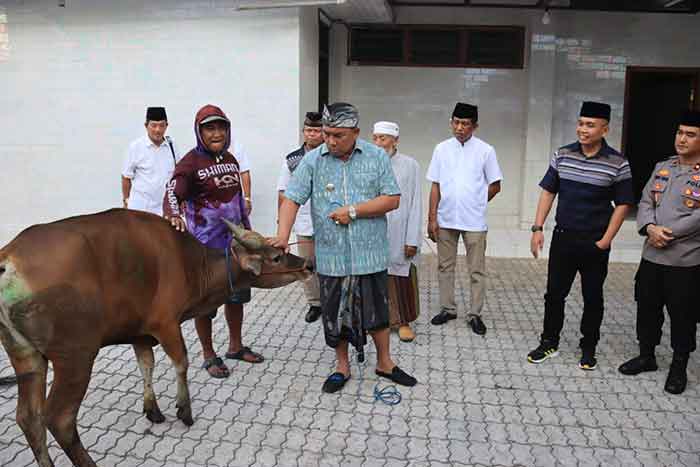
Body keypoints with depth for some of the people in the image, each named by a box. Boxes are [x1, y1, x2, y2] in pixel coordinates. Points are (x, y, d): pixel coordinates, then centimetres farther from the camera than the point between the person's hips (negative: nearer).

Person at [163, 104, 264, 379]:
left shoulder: (230, 159, 9)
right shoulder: (191, 162, -11)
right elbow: (172, 194, -25)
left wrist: (248, 232, 19)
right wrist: (174, 215, -47)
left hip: (234, 240, 7)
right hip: (205, 245, -6)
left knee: (236, 294, 17)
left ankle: (235, 346, 37)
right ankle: (209, 356, 23)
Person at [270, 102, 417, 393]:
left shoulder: (377, 157, -2)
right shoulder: (313, 160, -1)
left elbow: (392, 200, -5)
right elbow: (292, 199, -6)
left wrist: (353, 211, -14)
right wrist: (283, 235, -22)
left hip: (370, 255, 0)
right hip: (331, 256, 1)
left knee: (377, 311, 11)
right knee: (335, 313, 12)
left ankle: (384, 363, 32)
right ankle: (342, 367, 31)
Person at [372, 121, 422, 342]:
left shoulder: (409, 165, -4)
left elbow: (415, 204, -4)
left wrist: (412, 239, -7)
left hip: (399, 235, -1)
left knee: (402, 278, 7)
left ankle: (404, 321, 23)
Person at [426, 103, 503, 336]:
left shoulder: (485, 150, -4)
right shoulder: (442, 149, 2)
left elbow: (495, 186, 3)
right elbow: (435, 185, 2)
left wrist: (475, 205, 5)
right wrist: (432, 217, -2)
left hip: (474, 222, -2)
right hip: (446, 220, 2)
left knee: (477, 270, 5)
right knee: (445, 266, 11)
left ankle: (475, 314, 16)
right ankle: (447, 308, 25)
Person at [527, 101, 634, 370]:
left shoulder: (617, 164, -8)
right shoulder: (562, 155, 0)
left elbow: (622, 204, -3)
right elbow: (548, 192, 5)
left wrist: (606, 240, -8)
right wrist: (538, 228, -1)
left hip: (594, 243, -2)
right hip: (563, 238, 2)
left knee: (592, 298, 11)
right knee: (554, 293, 9)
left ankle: (588, 347, 27)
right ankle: (549, 342, 24)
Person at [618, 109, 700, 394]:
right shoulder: (662, 168, 10)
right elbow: (645, 202, 5)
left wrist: (669, 233, -16)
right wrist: (650, 228, -13)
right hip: (651, 256, 5)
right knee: (647, 308, 15)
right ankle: (646, 356, 33)